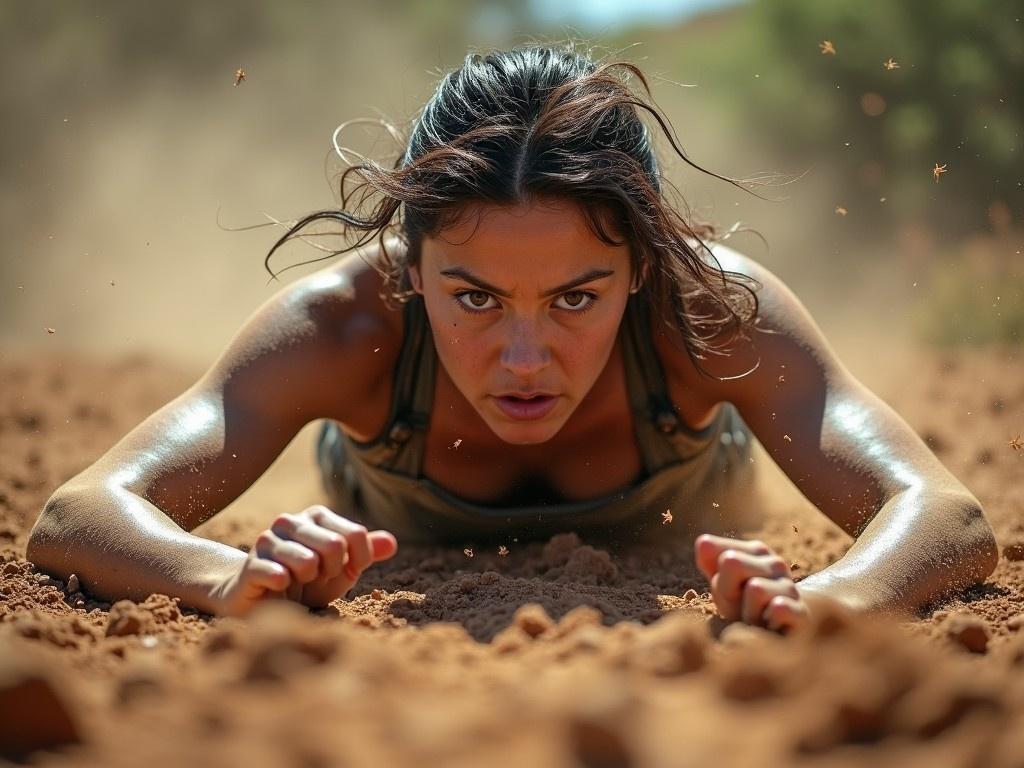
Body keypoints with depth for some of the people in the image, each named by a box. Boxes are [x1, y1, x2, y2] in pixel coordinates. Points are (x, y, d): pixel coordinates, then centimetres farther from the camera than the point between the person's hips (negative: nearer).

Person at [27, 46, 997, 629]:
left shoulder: (713, 311, -46)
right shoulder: (347, 321, -46)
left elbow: (954, 522, -51)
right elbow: (73, 517, -51)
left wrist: (825, 599, -74)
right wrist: (233, 577, -74)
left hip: (671, 523, 0)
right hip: (400, 532, 0)